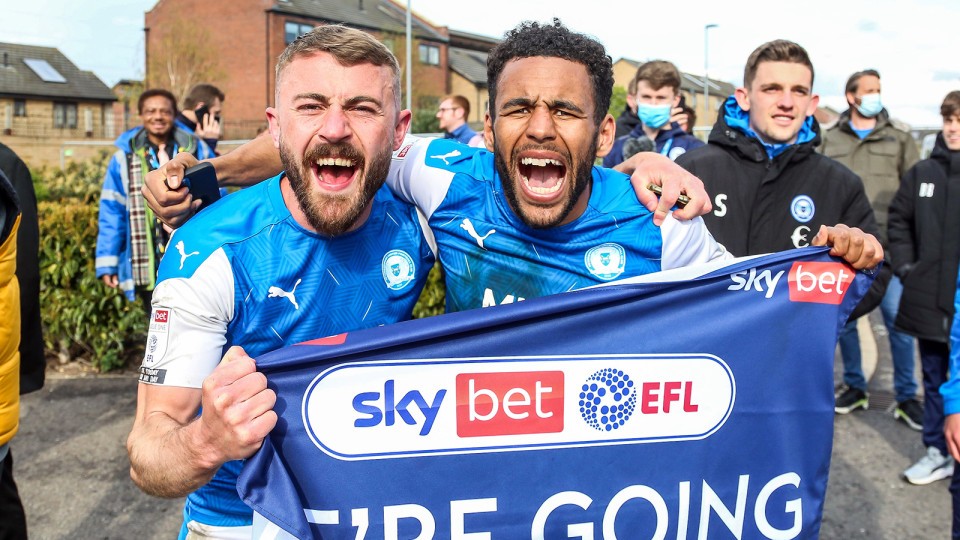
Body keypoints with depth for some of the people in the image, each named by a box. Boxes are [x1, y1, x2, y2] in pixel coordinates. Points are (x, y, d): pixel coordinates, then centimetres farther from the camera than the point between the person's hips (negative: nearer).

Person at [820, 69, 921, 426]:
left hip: (888, 247, -1)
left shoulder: (899, 139, 9)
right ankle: (854, 386, 25)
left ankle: (906, 396, 13)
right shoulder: (831, 140, 9)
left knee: (898, 320, 0)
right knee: (845, 319, 9)